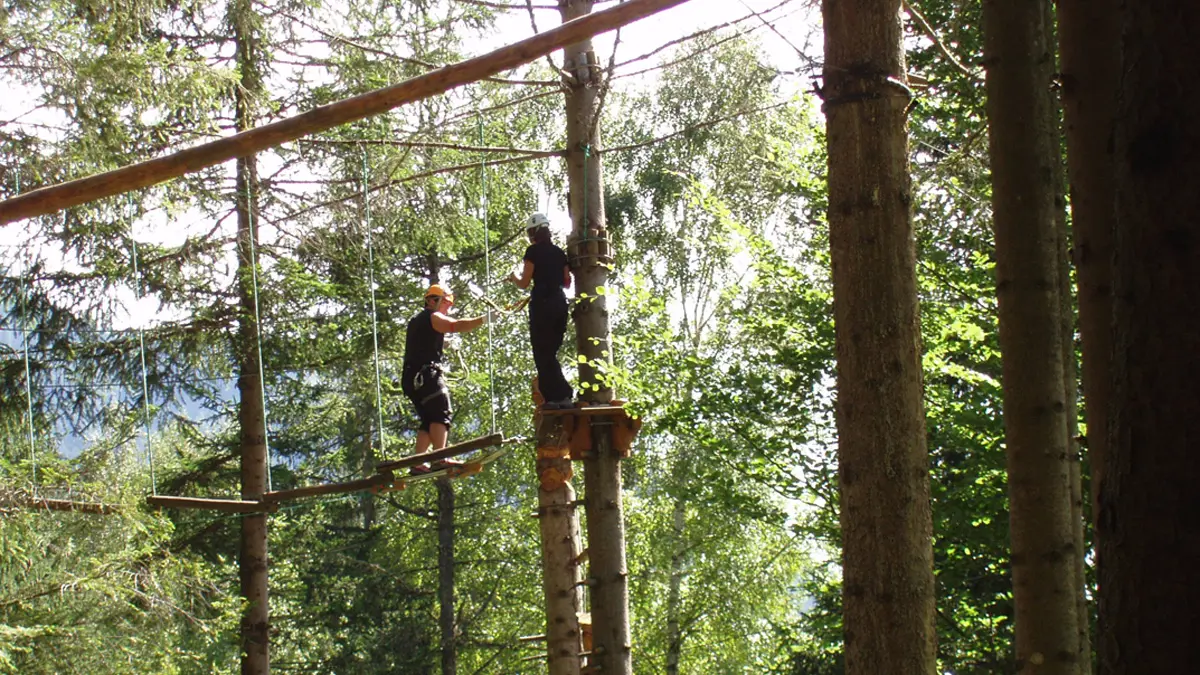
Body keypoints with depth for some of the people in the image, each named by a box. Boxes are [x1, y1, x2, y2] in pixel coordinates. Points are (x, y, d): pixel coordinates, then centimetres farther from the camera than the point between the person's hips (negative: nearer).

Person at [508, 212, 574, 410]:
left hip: (542, 304, -7)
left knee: (542, 354, -2)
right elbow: (567, 282, 18)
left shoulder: (534, 251, -5)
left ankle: (555, 397, -9)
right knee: (551, 353, 15)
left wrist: (514, 276, 14)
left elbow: (524, 283, -7)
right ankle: (563, 394, 8)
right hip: (560, 303, 7)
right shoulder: (559, 253, 14)